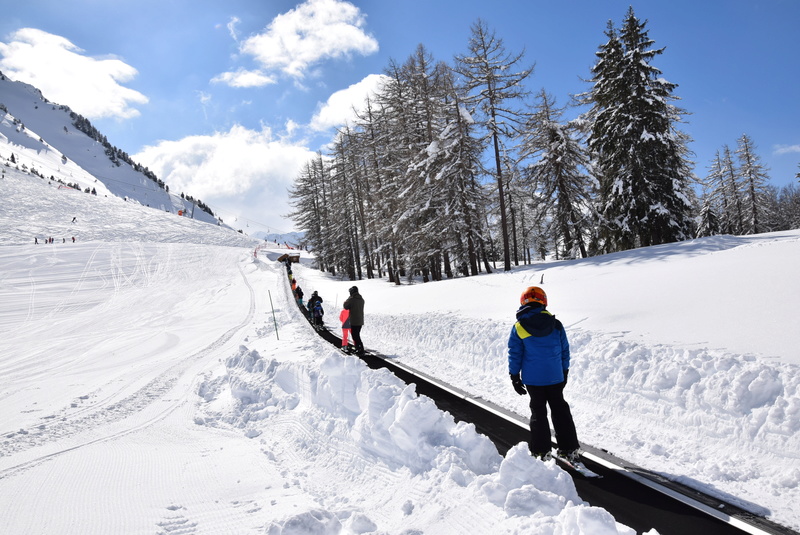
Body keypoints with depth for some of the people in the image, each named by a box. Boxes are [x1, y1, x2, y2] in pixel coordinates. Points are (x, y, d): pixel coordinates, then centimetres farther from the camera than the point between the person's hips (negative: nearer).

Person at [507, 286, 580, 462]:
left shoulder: (518, 328, -8)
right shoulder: (556, 325, -2)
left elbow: (514, 355, -5)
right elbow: (565, 350, 6)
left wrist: (515, 377, 4)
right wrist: (564, 372, 17)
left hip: (533, 379, -2)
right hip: (555, 377, 2)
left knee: (538, 412, 9)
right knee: (560, 410, 14)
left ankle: (541, 451, 14)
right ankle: (569, 448, 19)